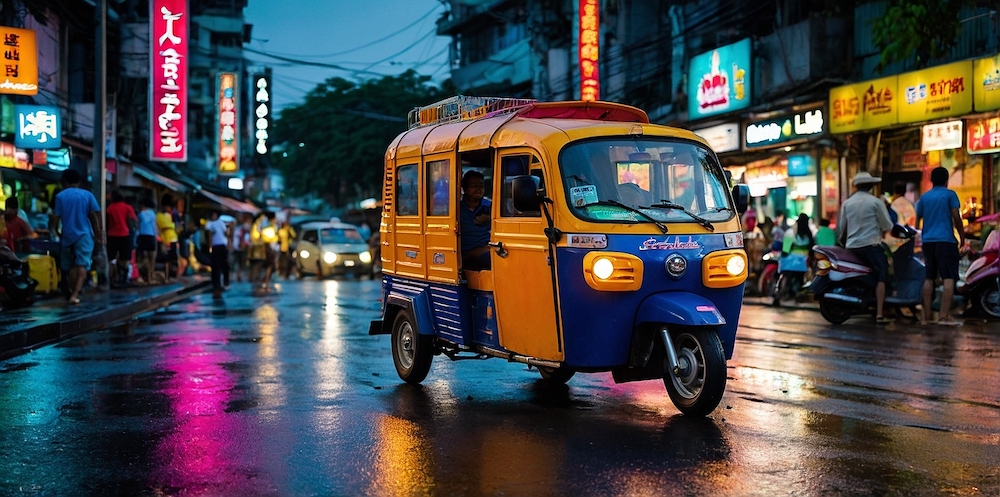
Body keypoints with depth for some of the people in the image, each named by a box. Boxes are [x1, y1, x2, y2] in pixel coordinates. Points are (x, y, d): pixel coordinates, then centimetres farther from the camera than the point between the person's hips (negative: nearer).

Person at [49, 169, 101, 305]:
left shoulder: (60, 196, 0)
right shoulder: (87, 195, 1)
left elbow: (55, 218, -3)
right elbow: (95, 215, -2)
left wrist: (56, 232, 14)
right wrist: (98, 233, 7)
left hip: (67, 235, 1)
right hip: (84, 234, -1)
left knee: (70, 265, 15)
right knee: (82, 265, -6)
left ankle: (72, 293, 20)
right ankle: (75, 294, -19)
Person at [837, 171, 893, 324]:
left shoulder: (847, 203, 9)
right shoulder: (876, 202, -4)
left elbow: (841, 228, 12)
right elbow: (887, 225, -2)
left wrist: (842, 242, 28)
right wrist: (881, 232, 20)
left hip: (852, 247, 5)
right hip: (871, 245, -5)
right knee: (881, 276, -6)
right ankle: (879, 314, -17)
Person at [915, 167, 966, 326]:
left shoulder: (924, 197, 13)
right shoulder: (950, 195, 0)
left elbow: (918, 219, 15)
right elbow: (956, 218, -5)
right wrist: (962, 236, 6)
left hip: (928, 241, 5)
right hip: (945, 240, -5)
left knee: (929, 278, 9)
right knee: (949, 278, -7)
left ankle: (926, 316, 7)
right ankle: (944, 315, -17)